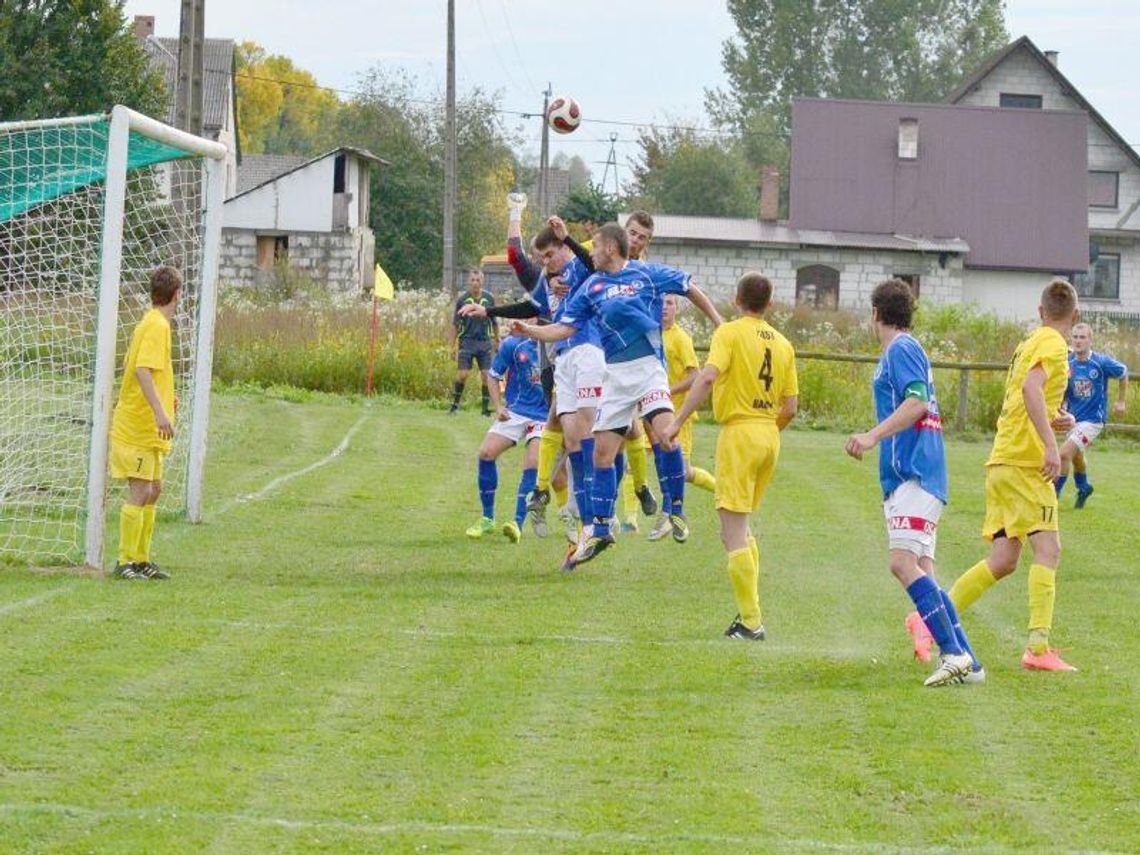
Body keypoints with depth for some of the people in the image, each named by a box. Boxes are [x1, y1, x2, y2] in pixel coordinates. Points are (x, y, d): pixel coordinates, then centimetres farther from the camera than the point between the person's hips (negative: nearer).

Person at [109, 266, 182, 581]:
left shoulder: (150, 322, 13)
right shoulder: (157, 326, -16)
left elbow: (130, 366, 23)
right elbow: (142, 370, -27)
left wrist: (164, 397, 32)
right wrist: (159, 411, -33)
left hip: (145, 428, 10)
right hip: (140, 425, -10)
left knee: (153, 490, 14)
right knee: (140, 493, -8)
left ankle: (141, 559, 19)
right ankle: (125, 562, -6)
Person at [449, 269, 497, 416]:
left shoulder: (489, 298, 3)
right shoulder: (462, 300, -1)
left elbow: (494, 321, 12)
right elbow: (455, 325, 2)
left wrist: (497, 341, 13)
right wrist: (453, 347, -1)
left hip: (484, 342, 1)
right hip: (467, 341, -1)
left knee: (486, 376, -2)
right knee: (462, 374, -8)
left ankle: (486, 409, 7)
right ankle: (455, 404, 6)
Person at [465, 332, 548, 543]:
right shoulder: (513, 344, -5)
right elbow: (494, 376, 6)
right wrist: (498, 406, -6)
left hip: (543, 417, -1)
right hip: (515, 412, 1)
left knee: (532, 463, -20)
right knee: (486, 452, -12)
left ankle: (518, 524, -18)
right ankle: (487, 518, 4)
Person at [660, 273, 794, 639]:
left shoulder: (730, 332, -5)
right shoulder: (783, 344, 12)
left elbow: (707, 377, -21)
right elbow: (790, 408, 11)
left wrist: (676, 422, -21)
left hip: (739, 433, -7)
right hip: (770, 437, 7)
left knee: (734, 534, -5)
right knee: (742, 529, 21)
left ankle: (751, 623, -10)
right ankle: (749, 611, 18)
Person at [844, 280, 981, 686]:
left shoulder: (901, 350, -7)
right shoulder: (906, 350, 22)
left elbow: (917, 402, -20)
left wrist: (874, 436, -27)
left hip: (913, 474, -10)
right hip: (911, 475, 10)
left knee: (904, 563, -20)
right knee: (921, 571, 6)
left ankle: (954, 653, -27)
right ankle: (966, 663, 4)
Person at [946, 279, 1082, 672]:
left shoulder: (1031, 343, 21)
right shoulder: (1052, 345, -7)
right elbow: (1030, 389, -25)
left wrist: (1052, 421, 14)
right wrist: (1050, 445, -30)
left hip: (1003, 461, 9)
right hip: (1024, 463, -9)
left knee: (1003, 559, 8)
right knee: (1047, 549, -12)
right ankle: (1038, 647, -21)